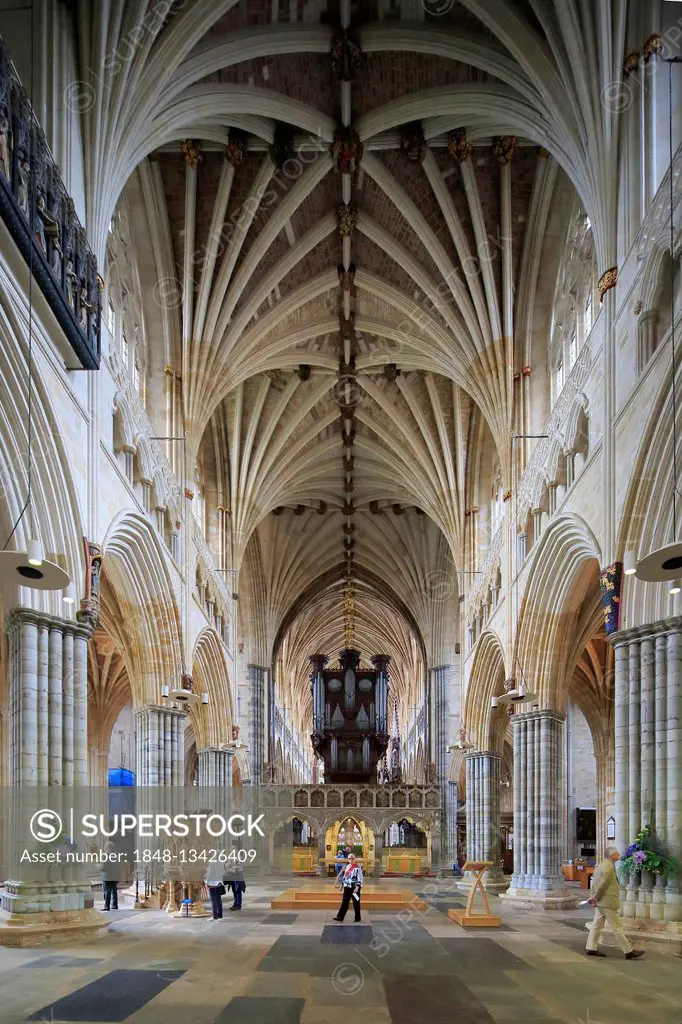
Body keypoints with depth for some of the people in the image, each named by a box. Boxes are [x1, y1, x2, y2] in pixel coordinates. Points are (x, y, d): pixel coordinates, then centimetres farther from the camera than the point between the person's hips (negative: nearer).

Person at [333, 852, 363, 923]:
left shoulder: (358, 867, -11)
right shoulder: (347, 866, 11)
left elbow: (360, 878, -16)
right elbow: (345, 876, 20)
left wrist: (357, 887, -22)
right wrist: (342, 884, 18)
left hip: (354, 887, -6)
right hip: (347, 887, 6)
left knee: (356, 903, 4)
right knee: (344, 902, 1)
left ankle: (358, 918, 15)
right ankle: (340, 917, -2)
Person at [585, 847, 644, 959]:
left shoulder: (602, 865, 14)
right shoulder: (609, 867, -18)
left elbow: (594, 882, 18)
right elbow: (603, 885, -21)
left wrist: (594, 897, 13)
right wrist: (595, 898, -11)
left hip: (601, 902, 10)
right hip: (608, 901, -10)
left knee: (597, 925, 11)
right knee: (617, 927, -5)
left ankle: (591, 948, 12)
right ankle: (628, 951, 0)